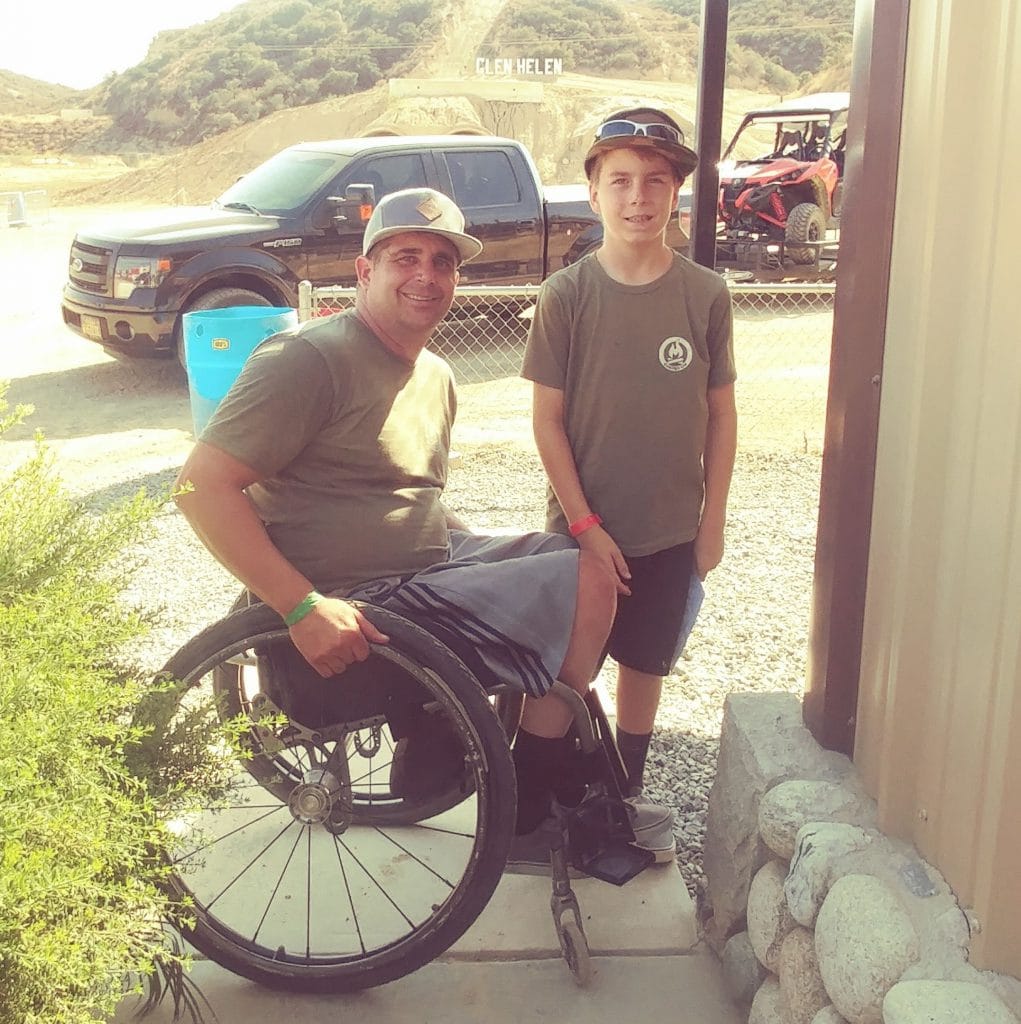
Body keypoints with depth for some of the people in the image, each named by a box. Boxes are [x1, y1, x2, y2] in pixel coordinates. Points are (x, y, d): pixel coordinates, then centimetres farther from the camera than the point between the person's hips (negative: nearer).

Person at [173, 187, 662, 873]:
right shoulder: (309, 360, -14)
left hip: (433, 562, 10)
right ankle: (527, 821, 3)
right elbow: (203, 487, -21)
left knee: (588, 564, 7)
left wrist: (483, 555, 8)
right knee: (585, 584, -13)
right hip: (364, 612, -9)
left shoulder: (436, 377, 14)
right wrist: (303, 607, -27)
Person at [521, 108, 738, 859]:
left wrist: (713, 521, 0)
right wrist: (585, 524, -12)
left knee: (645, 662, 17)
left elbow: (721, 414, 1)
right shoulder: (566, 296, -10)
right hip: (584, 529, -1)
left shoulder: (706, 296, -6)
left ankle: (628, 788, 36)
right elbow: (548, 418, -9)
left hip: (672, 532, 2)